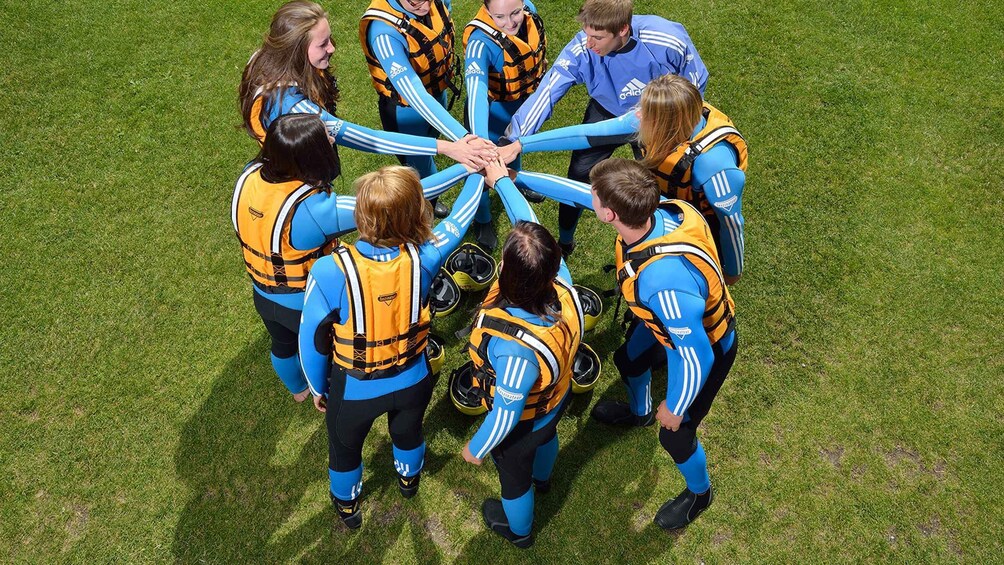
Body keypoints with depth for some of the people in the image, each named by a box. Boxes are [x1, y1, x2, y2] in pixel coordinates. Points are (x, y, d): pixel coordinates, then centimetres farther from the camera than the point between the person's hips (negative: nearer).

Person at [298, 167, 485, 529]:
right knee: (408, 433, 36)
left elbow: (312, 340, -19)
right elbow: (460, 217, -9)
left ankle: (347, 505, 61)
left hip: (353, 390, -2)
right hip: (412, 381, 2)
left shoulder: (330, 272, -34)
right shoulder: (422, 258, -29)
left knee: (345, 448, 31)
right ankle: (408, 479, 69)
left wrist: (318, 387, 1)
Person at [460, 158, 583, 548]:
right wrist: (501, 179, -7)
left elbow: (507, 413, -31)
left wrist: (477, 448, -12)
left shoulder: (516, 348, -49)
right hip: (556, 398, 6)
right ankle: (542, 477, 75)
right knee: (546, 437, 40)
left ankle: (518, 529, 62)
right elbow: (529, 225, -17)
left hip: (523, 424, -5)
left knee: (514, 474, 29)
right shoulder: (559, 280, -35)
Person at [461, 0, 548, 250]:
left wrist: (542, 92, 14)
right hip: (494, 111, -6)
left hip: (526, 105, 6)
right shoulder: (480, 41, -39)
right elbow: (476, 90, -52)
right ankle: (482, 221, 41)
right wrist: (480, 141, -65)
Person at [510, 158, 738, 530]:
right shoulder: (654, 211, -28)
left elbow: (695, 358, -36)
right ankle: (638, 412, 67)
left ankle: (698, 493, 49)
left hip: (706, 348, -7)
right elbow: (579, 193, -11)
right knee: (628, 361, 32)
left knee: (675, 433, 14)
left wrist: (674, 408, -18)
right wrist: (515, 176, -7)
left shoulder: (664, 283, -50)